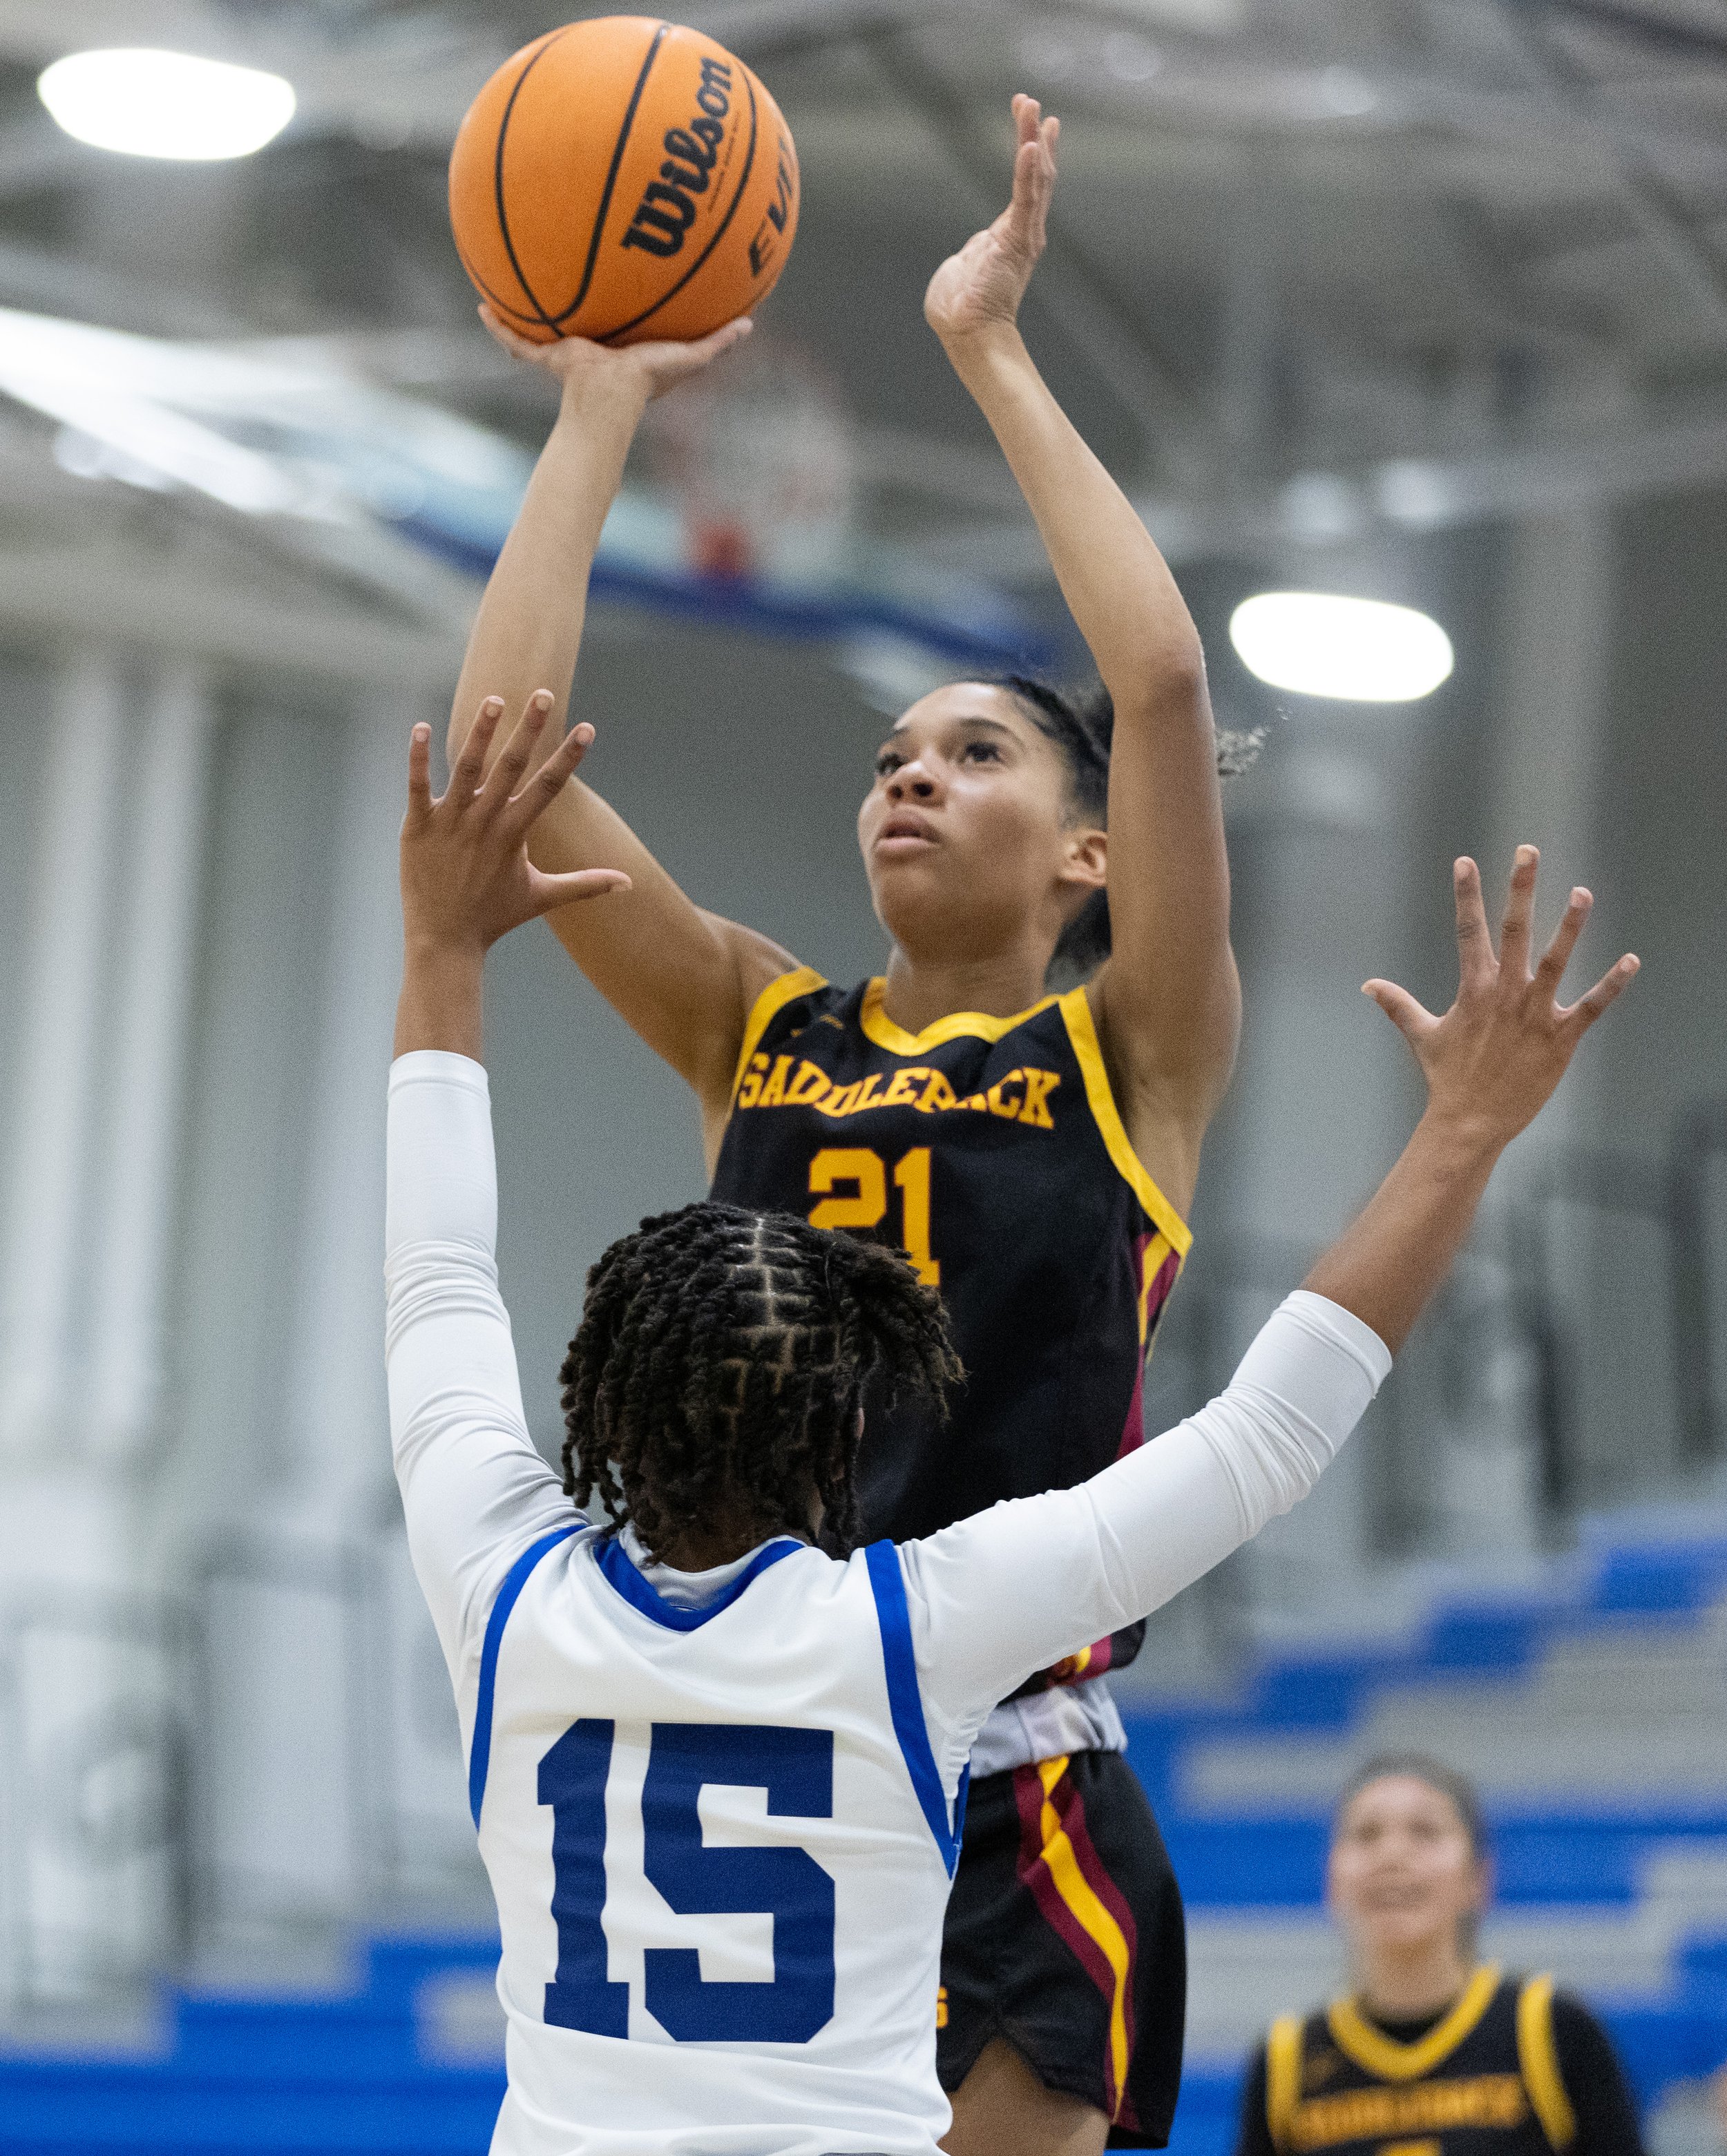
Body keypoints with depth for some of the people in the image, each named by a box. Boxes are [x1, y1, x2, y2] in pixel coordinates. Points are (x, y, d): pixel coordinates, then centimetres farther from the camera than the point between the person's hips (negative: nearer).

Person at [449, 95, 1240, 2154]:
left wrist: (992, 354, -2)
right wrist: (601, 404, 7)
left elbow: (1164, 681, -9)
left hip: (1010, 1810, -4)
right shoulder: (762, 1036, 14)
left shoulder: (1128, 1055, 5)